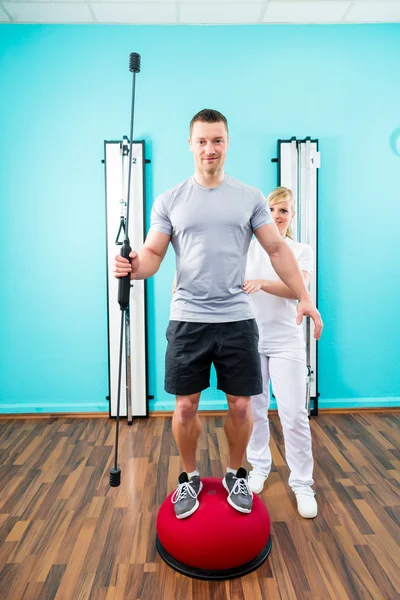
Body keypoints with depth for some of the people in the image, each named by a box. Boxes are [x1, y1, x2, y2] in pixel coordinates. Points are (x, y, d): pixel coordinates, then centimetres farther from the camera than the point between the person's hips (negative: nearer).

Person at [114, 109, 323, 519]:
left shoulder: (250, 198, 4)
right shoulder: (169, 200, 4)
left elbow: (277, 249, 5)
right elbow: (154, 253, 1)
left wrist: (304, 297, 0)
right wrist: (136, 267, -22)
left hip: (236, 320, 1)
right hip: (187, 320, 0)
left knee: (240, 405, 8)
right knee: (186, 406, 7)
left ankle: (235, 475, 33)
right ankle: (189, 478, 31)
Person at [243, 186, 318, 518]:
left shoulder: (303, 251, 4)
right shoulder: (248, 245, 5)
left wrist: (261, 283, -30)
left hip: (286, 341, -1)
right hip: (249, 337, 1)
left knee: (294, 414, -1)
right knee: (254, 409, 10)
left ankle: (302, 484, 17)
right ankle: (259, 466, 33)